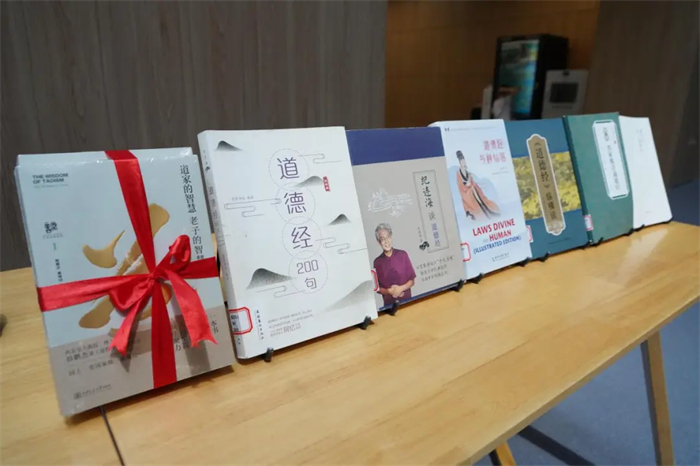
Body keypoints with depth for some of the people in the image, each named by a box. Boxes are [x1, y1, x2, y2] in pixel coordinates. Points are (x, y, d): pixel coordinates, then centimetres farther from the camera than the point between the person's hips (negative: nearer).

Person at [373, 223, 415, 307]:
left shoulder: (403, 255, -3)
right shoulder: (377, 262, -4)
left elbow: (412, 280, 2)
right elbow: (378, 288, 2)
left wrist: (400, 288, -13)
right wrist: (389, 291, -15)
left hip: (406, 300, 1)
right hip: (389, 303, 0)